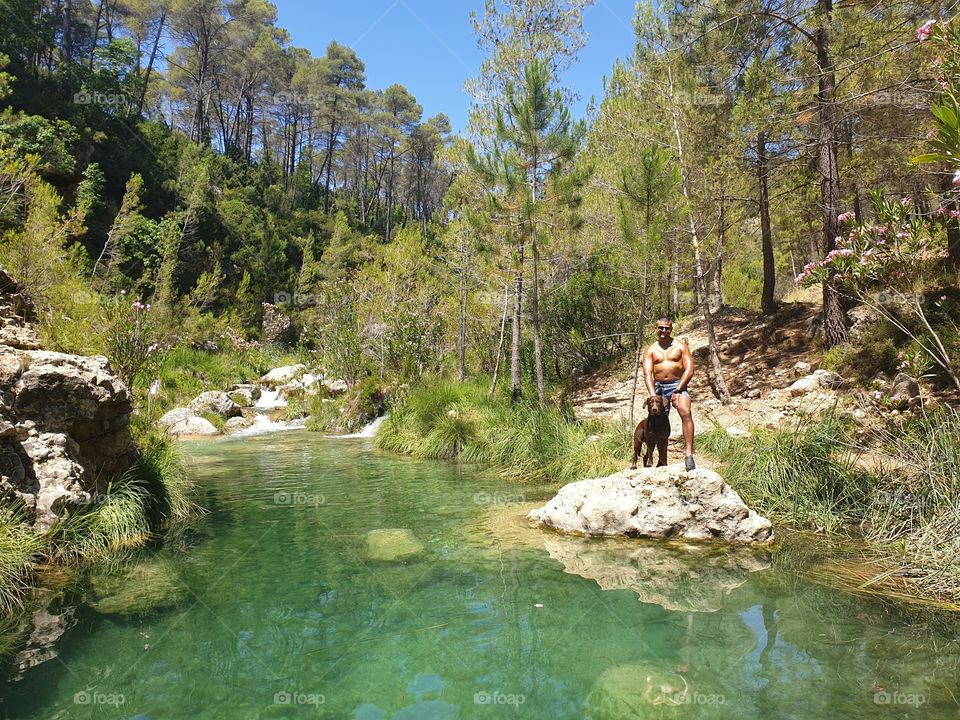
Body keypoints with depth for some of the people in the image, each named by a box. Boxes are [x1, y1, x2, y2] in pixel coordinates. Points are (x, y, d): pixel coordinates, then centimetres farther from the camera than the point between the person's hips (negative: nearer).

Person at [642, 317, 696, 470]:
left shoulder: (680, 346, 6)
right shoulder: (651, 350, 10)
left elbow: (689, 369, -3)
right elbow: (647, 373, 0)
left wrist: (677, 390, -13)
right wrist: (652, 394, -15)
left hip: (678, 385, -2)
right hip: (658, 387, 2)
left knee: (686, 412, -26)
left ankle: (688, 454, -32)